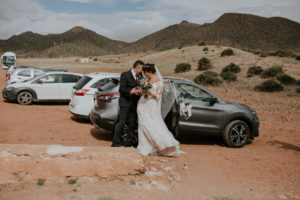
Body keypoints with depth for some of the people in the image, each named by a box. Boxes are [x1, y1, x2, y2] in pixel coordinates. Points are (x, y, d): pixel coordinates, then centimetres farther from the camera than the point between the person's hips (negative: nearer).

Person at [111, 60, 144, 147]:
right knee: (121, 122, -7)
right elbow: (122, 88, -11)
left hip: (135, 103, 6)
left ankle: (128, 142, 17)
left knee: (132, 123, 7)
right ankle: (115, 142, 1)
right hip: (125, 102, -5)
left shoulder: (140, 76, 13)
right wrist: (131, 91, -25)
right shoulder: (125, 75, -4)